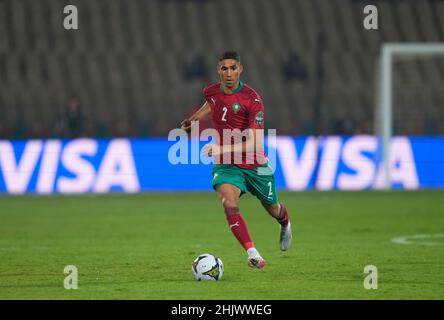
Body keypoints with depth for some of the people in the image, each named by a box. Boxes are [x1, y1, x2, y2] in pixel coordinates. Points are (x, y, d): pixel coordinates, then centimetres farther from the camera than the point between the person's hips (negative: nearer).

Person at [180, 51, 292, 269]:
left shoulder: (252, 100, -21)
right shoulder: (212, 92, -5)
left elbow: (254, 143, -26)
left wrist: (222, 149, -36)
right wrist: (192, 120, 32)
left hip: (255, 165, -2)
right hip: (226, 165, 2)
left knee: (273, 208, 19)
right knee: (229, 205, -27)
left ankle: (285, 225, 56)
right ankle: (252, 253, -33)